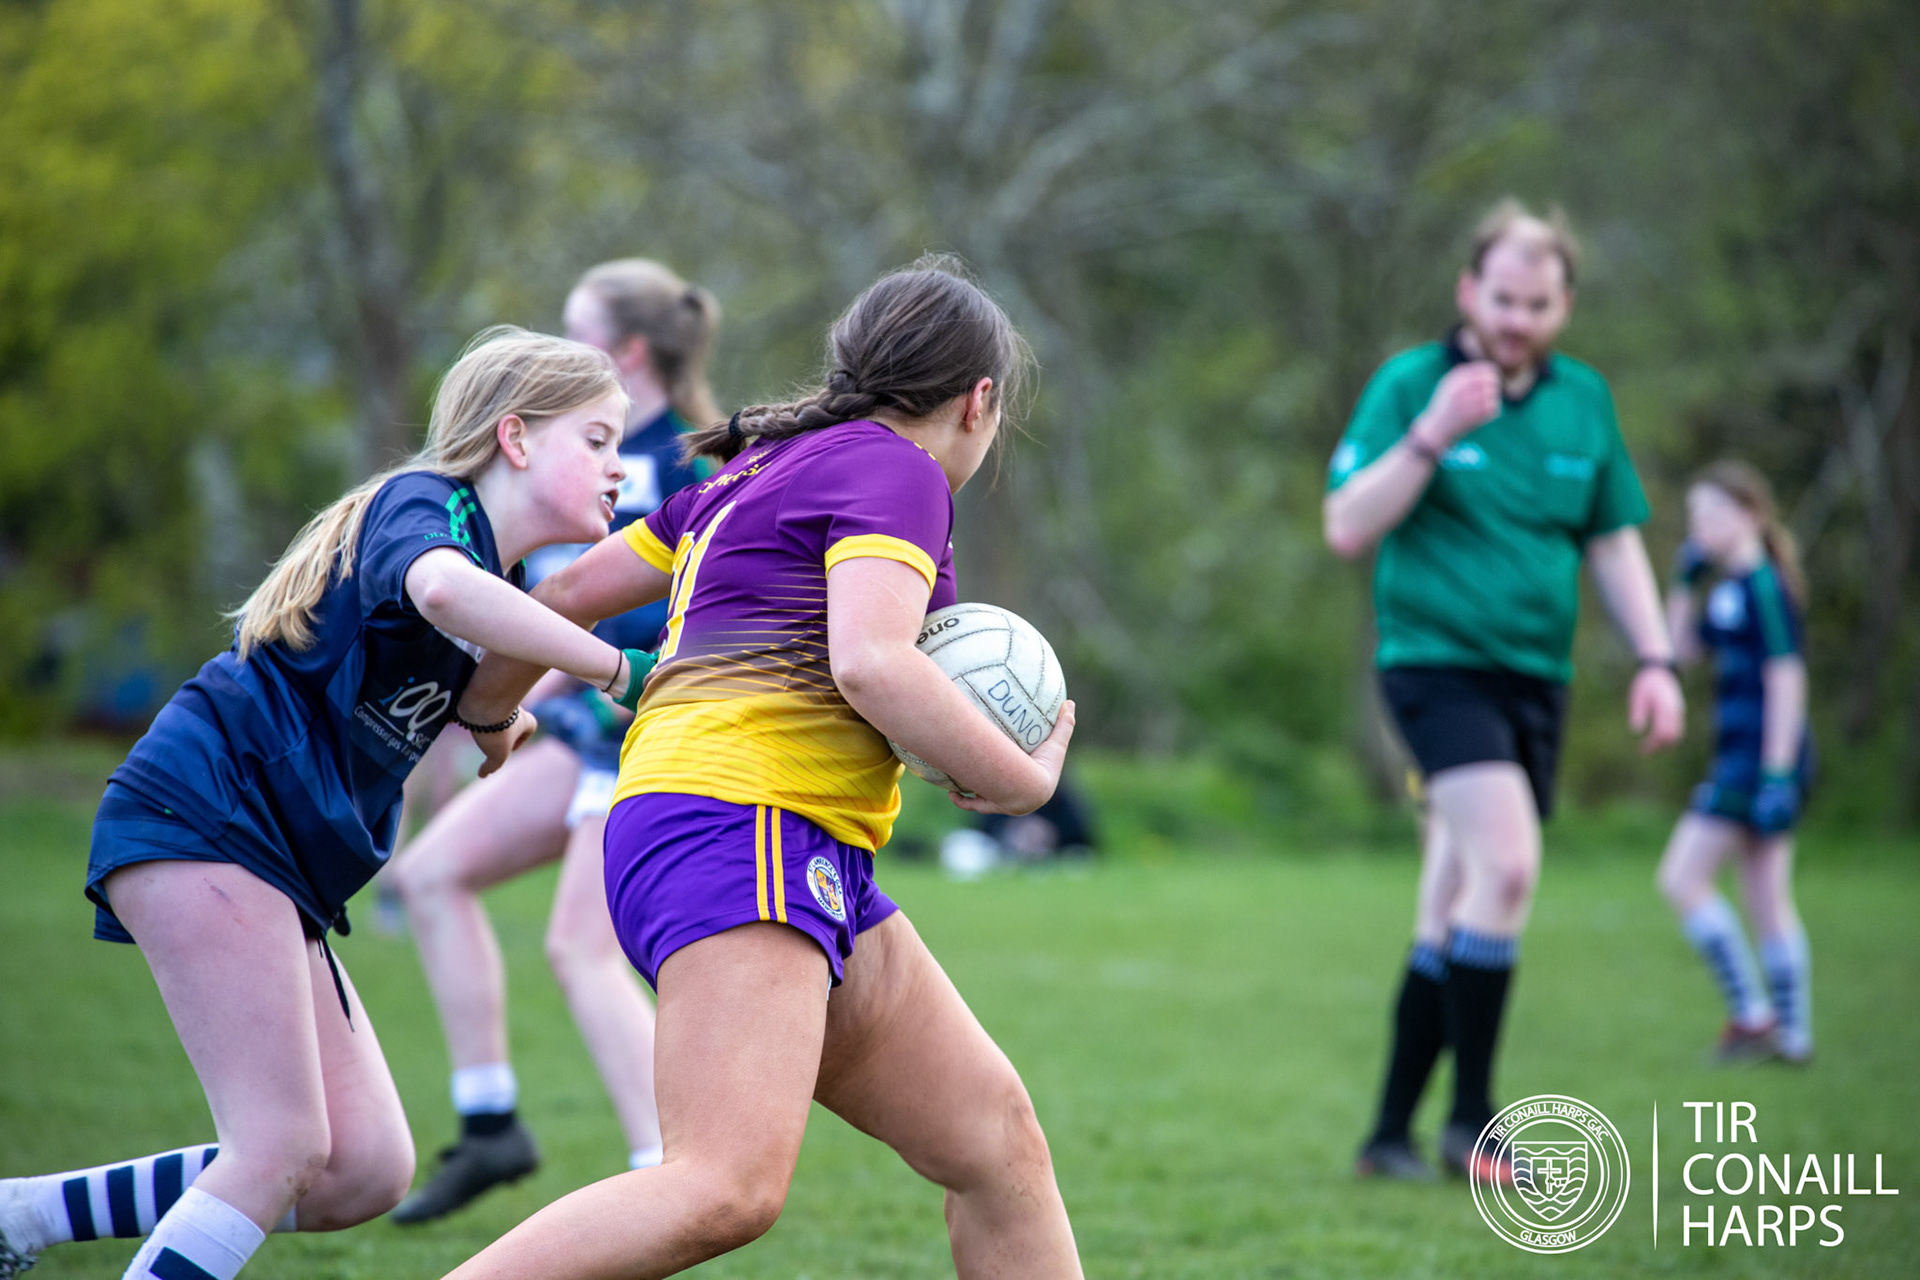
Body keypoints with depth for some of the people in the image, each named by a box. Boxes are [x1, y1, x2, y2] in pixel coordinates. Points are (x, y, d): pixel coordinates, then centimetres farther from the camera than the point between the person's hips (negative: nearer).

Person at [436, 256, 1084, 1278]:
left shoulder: (752, 476, 26)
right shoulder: (895, 469, -1)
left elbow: (568, 595, 28)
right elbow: (869, 663, -18)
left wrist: (486, 719, 45)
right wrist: (1022, 778, -5)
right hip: (742, 821, -11)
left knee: (996, 1141, 7)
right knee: (730, 1188, -26)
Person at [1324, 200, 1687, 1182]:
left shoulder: (1584, 399, 10)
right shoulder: (1410, 384, -4)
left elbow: (1613, 540, 17)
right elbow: (1346, 528, -9)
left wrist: (1654, 661, 7)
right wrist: (1431, 435, -20)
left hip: (1536, 678, 5)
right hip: (1436, 661, -5)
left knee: (1450, 926, 7)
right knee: (1508, 865, -23)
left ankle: (1391, 1133, 15)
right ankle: (1472, 1114, -11)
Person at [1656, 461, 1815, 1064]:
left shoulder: (1764, 587, -14)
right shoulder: (1730, 589, 15)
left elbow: (1787, 679, -18)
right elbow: (1684, 647, 24)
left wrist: (1776, 773, -22)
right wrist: (1685, 580, 13)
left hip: (1763, 756, -10)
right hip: (1742, 759, 10)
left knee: (1682, 878, -9)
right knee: (1768, 901, 11)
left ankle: (1752, 1014, -6)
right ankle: (1793, 1034, 13)